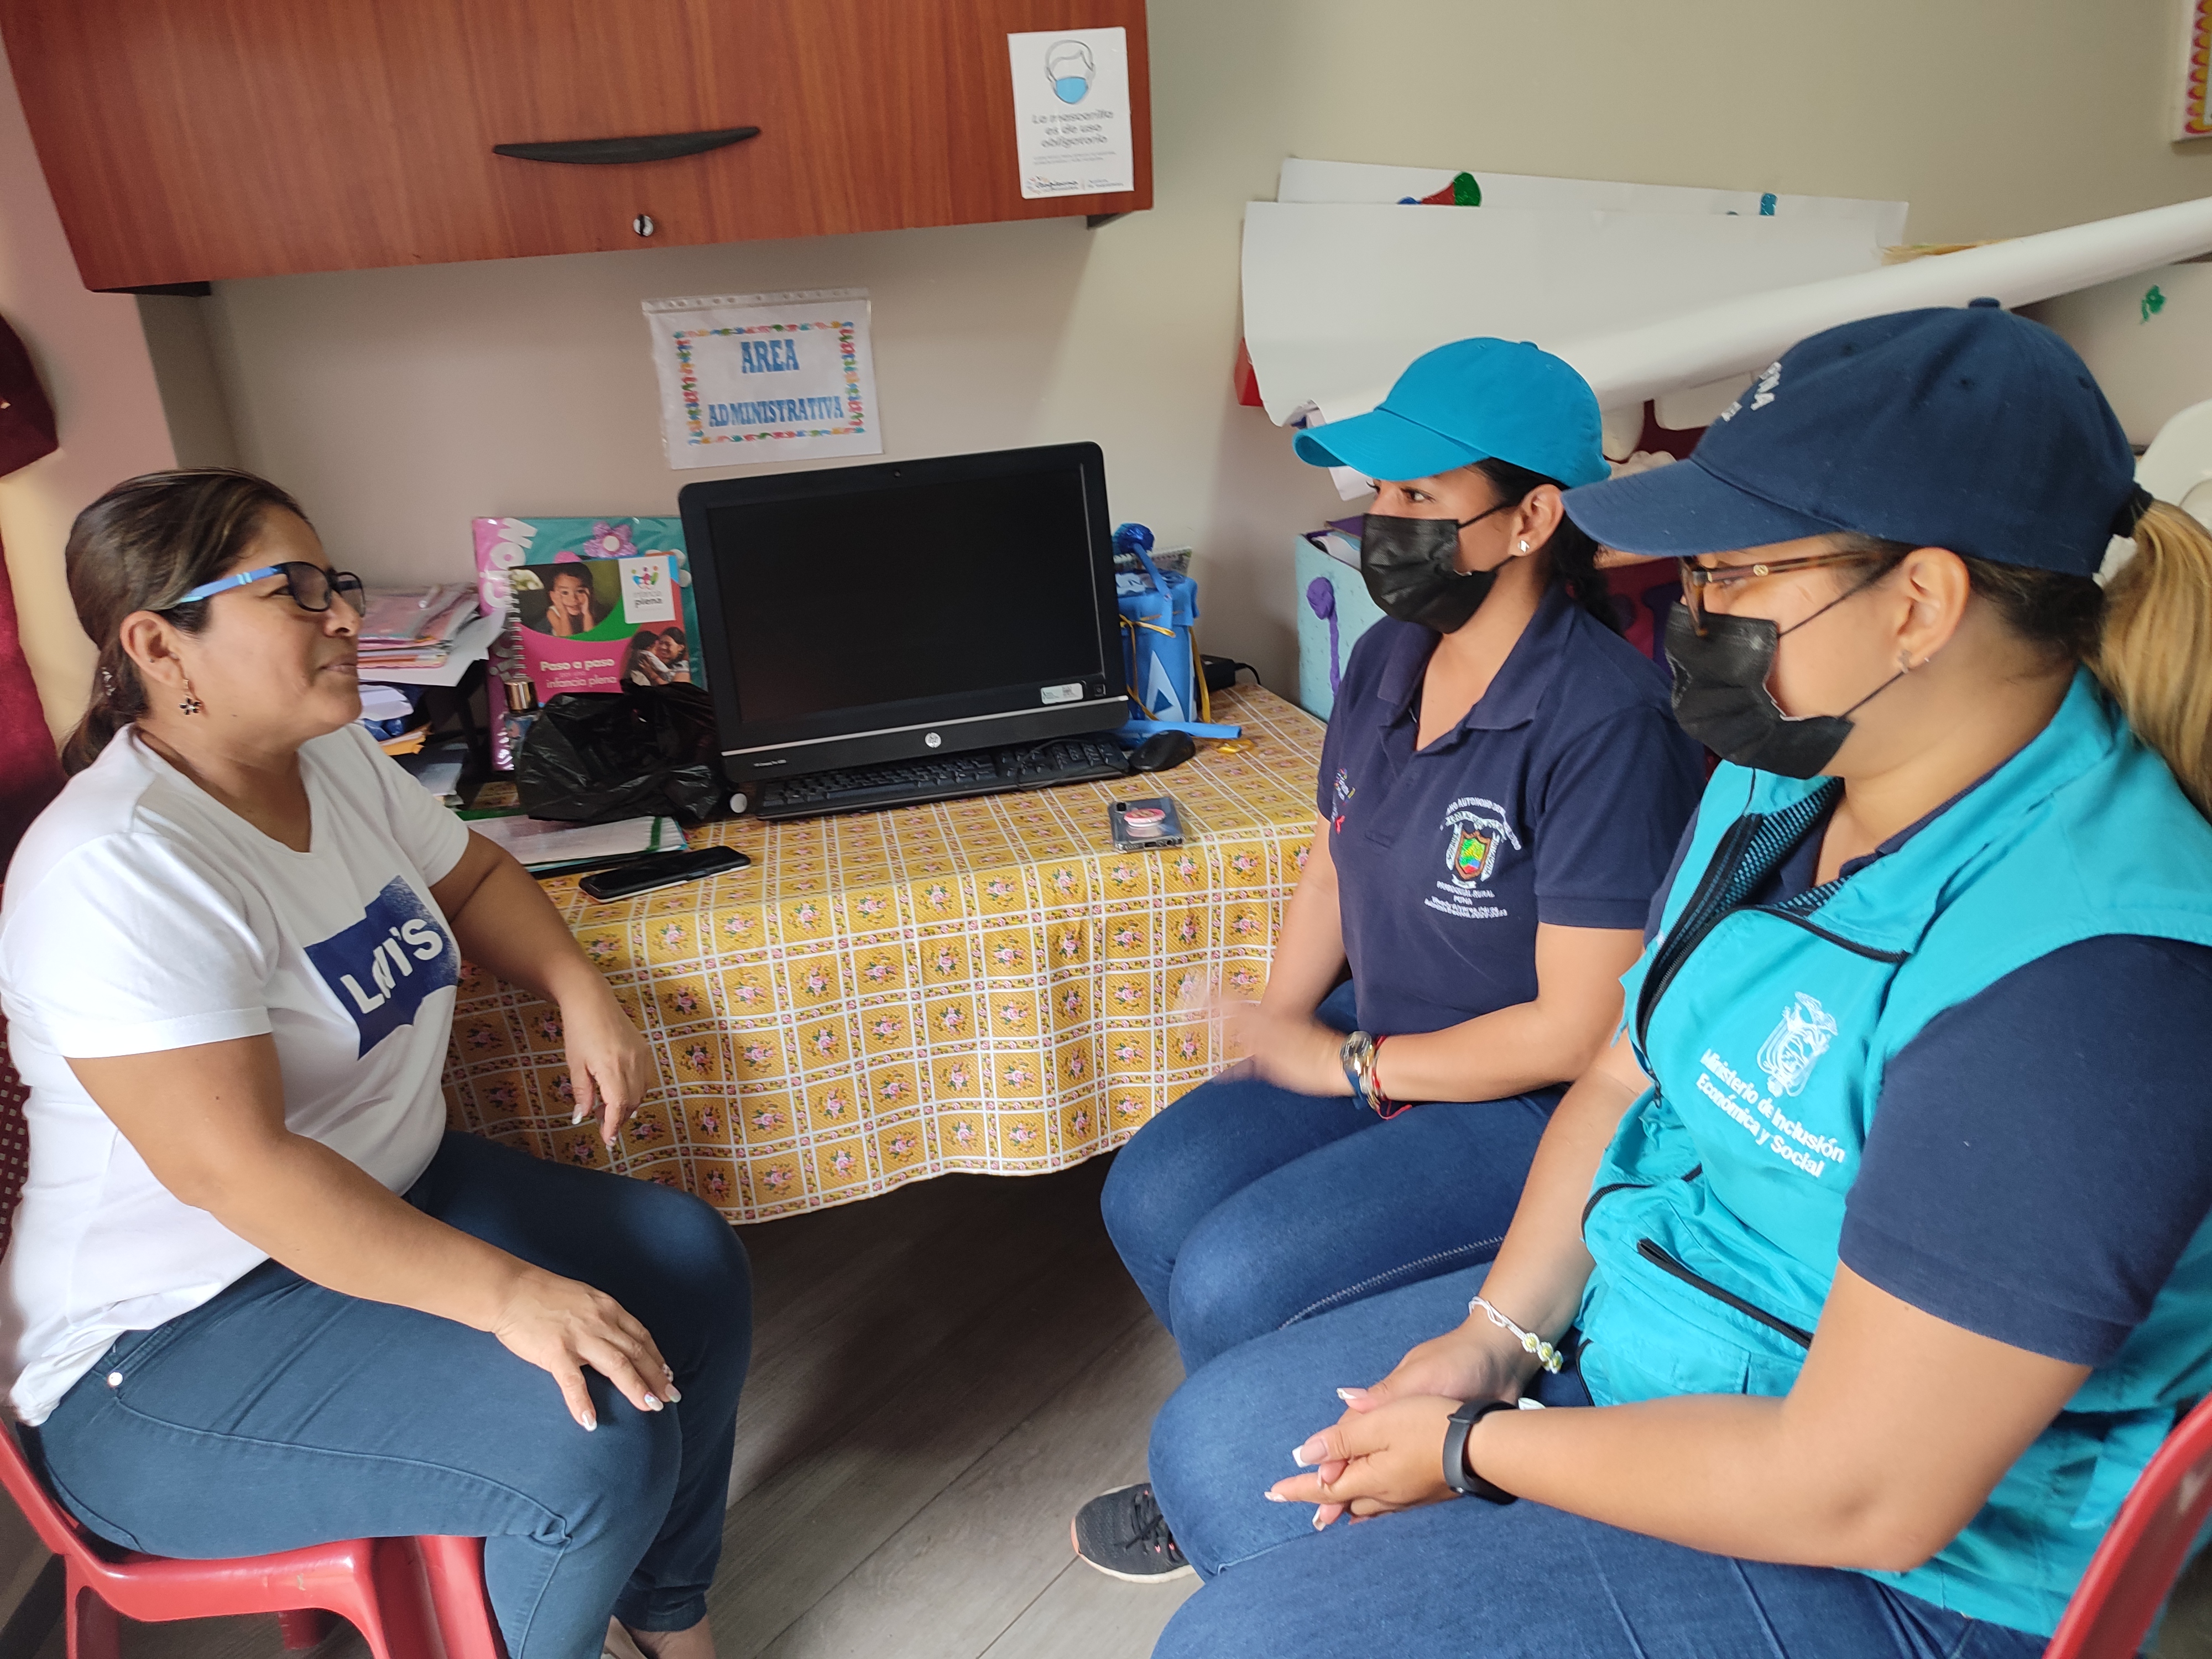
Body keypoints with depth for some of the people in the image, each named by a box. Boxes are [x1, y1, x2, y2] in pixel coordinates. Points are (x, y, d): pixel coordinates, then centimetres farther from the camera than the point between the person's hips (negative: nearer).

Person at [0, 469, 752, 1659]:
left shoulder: (337, 760, 1)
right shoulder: (119, 871, -27)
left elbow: (469, 875, 17)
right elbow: (232, 1166, -32)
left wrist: (581, 993, -3)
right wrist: (507, 1294, -34)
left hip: (389, 1196, 9)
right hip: (170, 1341, -9)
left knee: (694, 1263, -1)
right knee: (596, 1440, -24)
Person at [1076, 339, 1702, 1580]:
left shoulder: (1605, 720, -26)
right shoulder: (1387, 657, 1)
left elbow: (1580, 1028, -24)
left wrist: (1349, 1066, -16)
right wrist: (1277, 1033, 0)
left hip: (1534, 1110, -8)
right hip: (1375, 1048, 8)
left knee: (1232, 1282, -17)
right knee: (1150, 1197, -4)